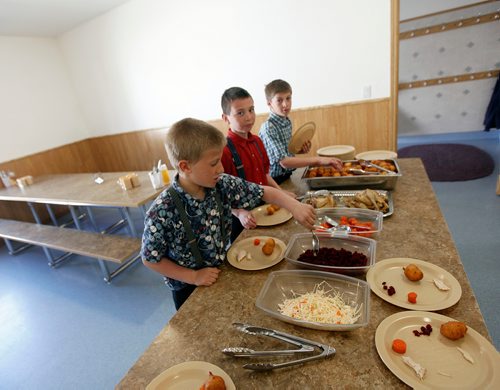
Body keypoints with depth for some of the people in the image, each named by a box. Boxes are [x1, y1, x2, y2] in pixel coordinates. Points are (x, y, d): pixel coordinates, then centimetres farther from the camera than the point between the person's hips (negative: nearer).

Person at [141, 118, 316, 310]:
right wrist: (193, 277, -20)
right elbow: (150, 259, -17)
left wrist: (294, 206, -26)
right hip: (189, 288, -4)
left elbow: (265, 192, -11)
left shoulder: (222, 185, -19)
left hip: (223, 273, 4)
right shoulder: (162, 211, -30)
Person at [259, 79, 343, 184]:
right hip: (274, 181, -6)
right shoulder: (268, 128, -17)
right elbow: (284, 161, -25)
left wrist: (300, 149, 0)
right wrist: (318, 160, -30)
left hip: (287, 177, 7)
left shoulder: (287, 122, 5)